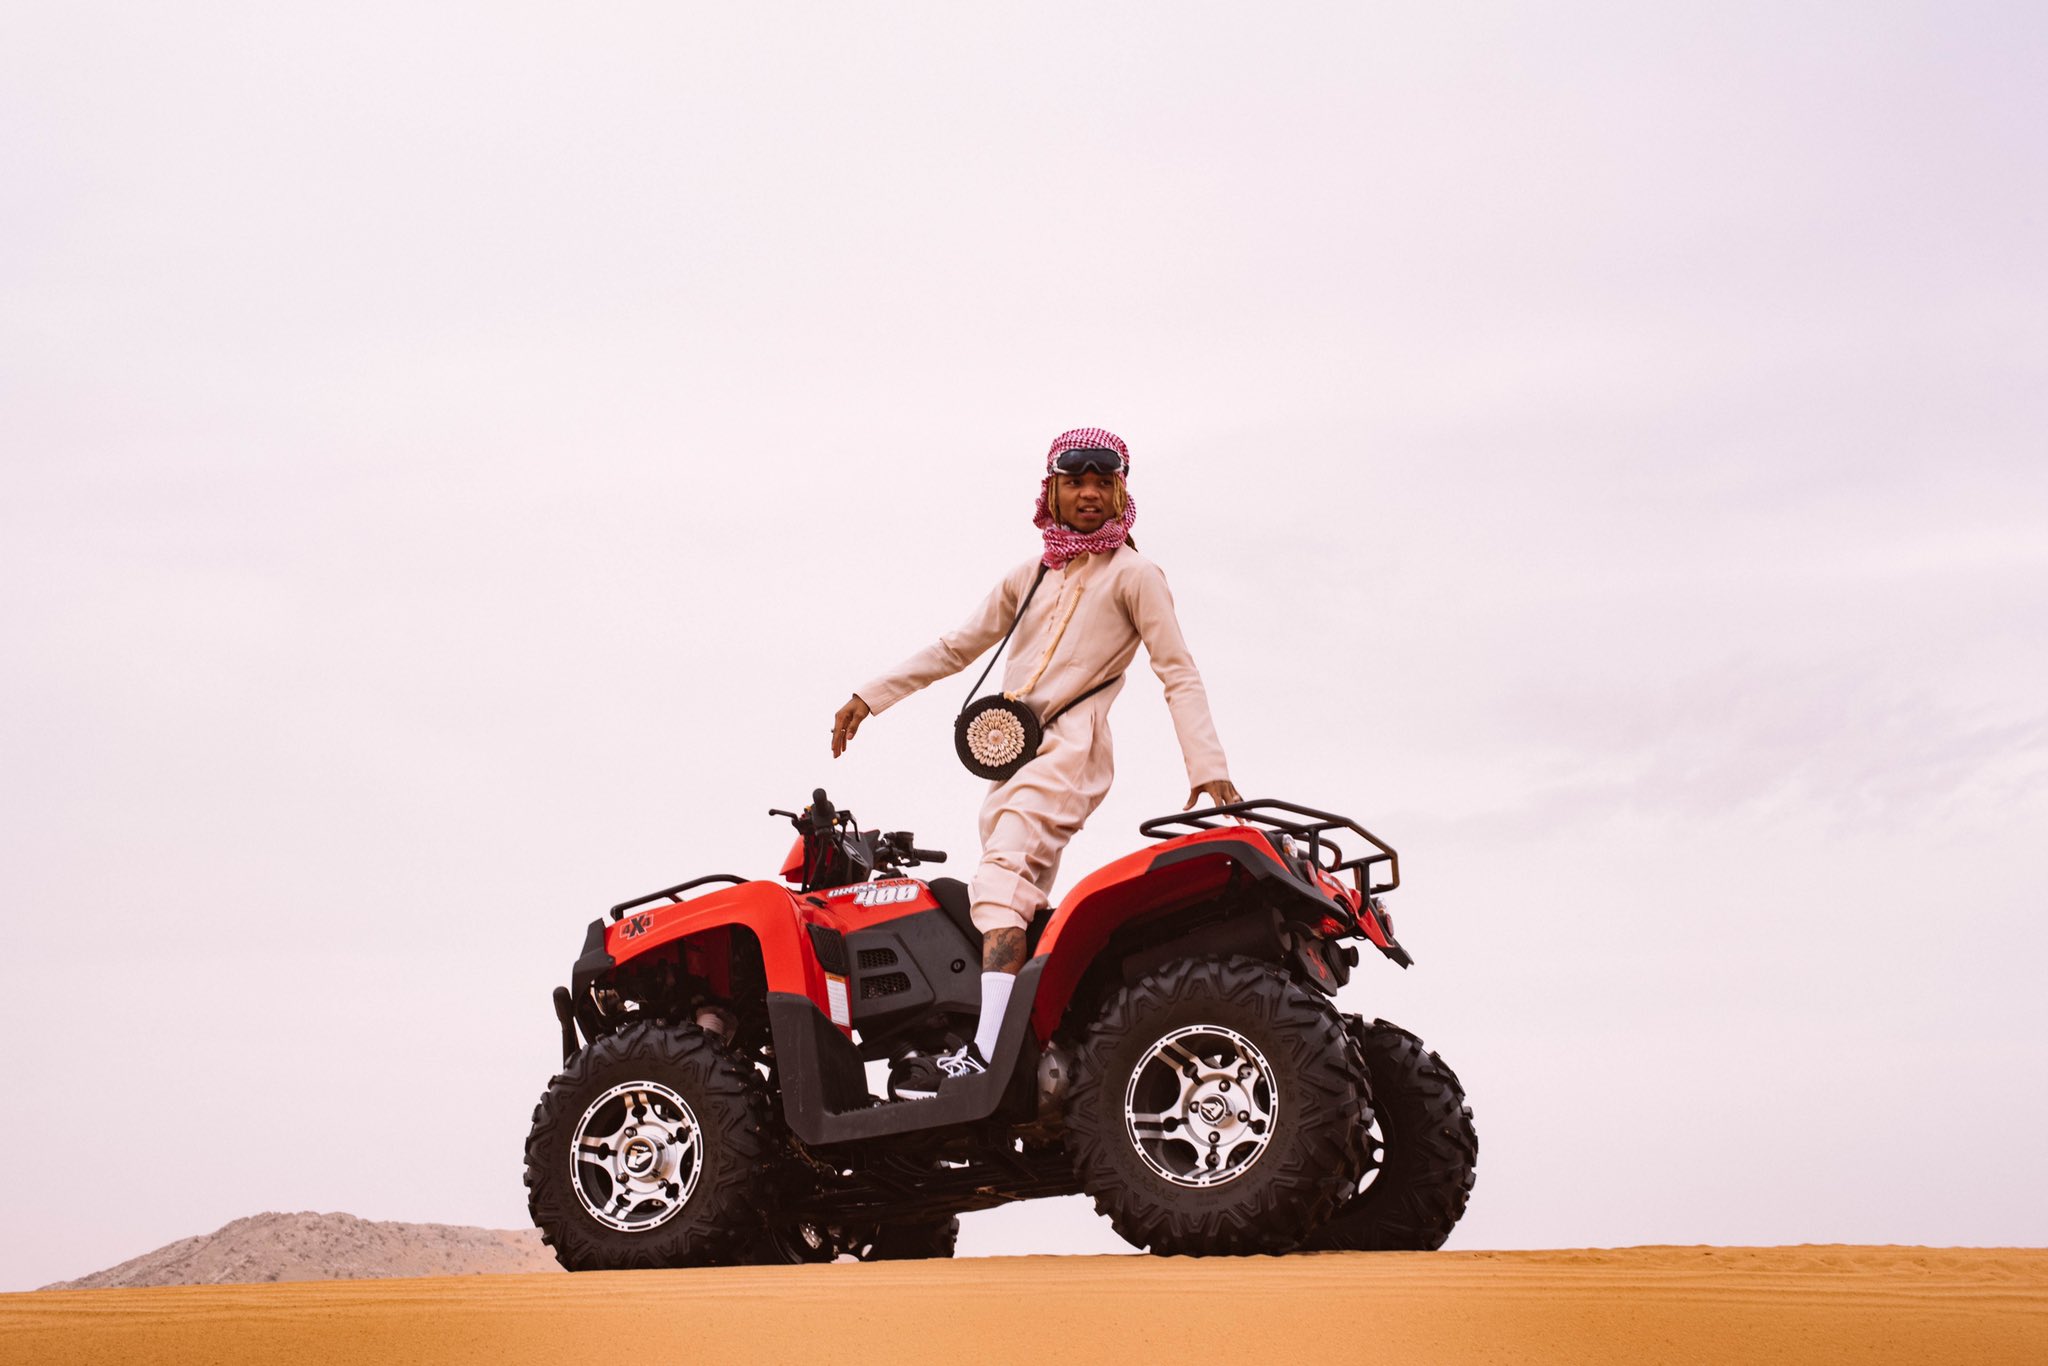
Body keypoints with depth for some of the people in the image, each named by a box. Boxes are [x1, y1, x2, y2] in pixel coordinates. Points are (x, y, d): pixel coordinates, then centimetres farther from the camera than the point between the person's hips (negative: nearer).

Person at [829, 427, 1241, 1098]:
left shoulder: (1132, 574, 7)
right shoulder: (1031, 576, 23)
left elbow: (1179, 673, 0)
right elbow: (957, 647, 29)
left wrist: (1207, 765, -12)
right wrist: (869, 696, 23)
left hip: (1070, 746, -7)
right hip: (1011, 753, 8)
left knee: (1004, 873, -27)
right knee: (1021, 909, -5)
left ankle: (985, 1053, -41)